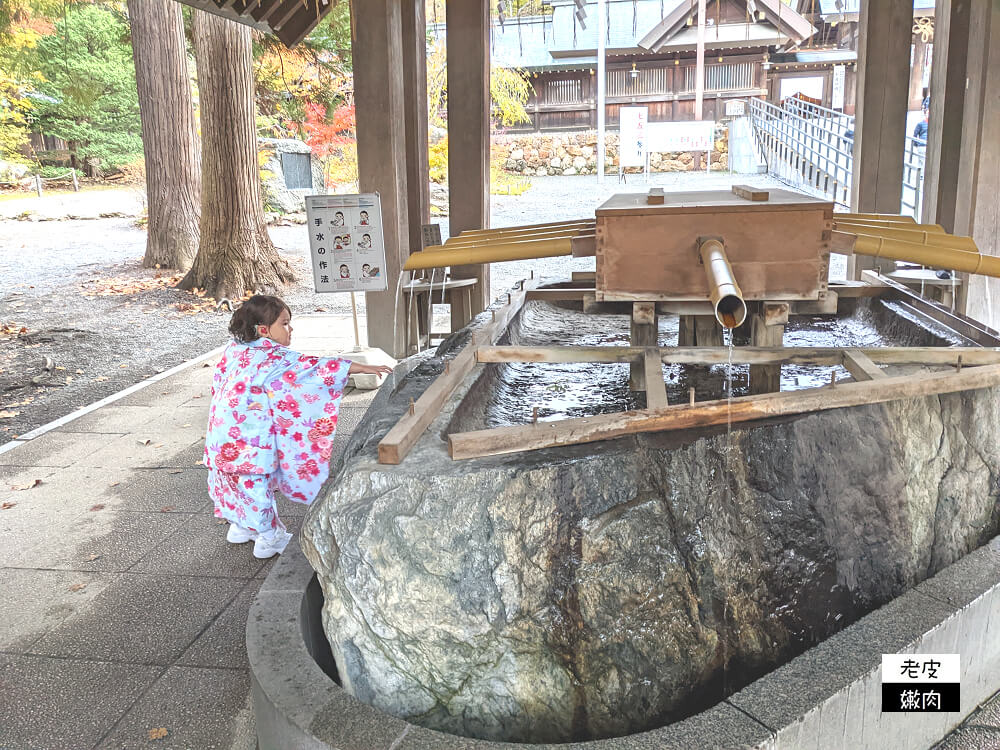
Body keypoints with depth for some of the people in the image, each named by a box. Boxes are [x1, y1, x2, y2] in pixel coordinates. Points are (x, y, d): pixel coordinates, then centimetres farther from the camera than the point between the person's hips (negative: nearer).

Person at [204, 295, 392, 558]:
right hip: (249, 435, -7)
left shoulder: (234, 349, 6)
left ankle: (240, 526, 39)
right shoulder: (273, 357, -15)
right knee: (256, 481, 5)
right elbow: (313, 367, -21)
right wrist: (362, 367, -22)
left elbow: (218, 381, 15)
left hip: (224, 429, 7)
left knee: (238, 479, 23)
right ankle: (268, 538, 17)